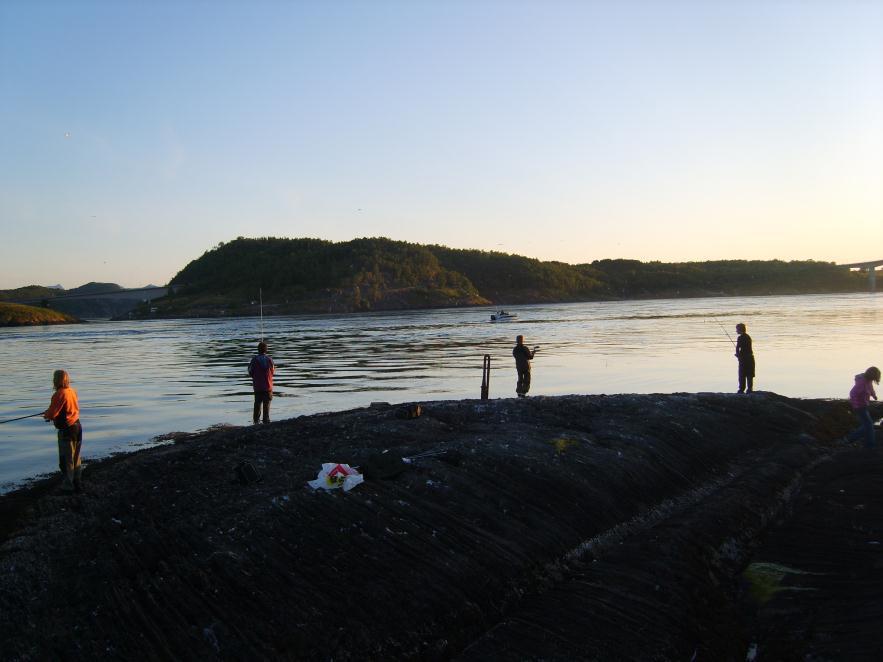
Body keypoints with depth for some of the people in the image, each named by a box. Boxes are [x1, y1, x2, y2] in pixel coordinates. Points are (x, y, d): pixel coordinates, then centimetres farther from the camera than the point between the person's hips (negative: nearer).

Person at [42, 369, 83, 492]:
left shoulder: (59, 394, -18)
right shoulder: (72, 392, 7)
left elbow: (52, 413, -18)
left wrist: (46, 414, 5)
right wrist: (52, 415, 15)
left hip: (66, 430, -8)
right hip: (77, 426, 8)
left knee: (66, 460, 3)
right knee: (76, 458, 17)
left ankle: (68, 486, 10)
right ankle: (77, 483, 25)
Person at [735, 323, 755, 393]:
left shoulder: (740, 338, -12)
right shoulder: (748, 337, 13)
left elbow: (737, 348, -16)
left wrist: (738, 355, 3)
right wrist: (739, 354, 19)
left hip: (744, 358, -7)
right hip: (750, 357, 7)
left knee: (742, 375, -1)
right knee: (750, 375, 10)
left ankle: (742, 389, 1)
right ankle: (750, 389, 11)